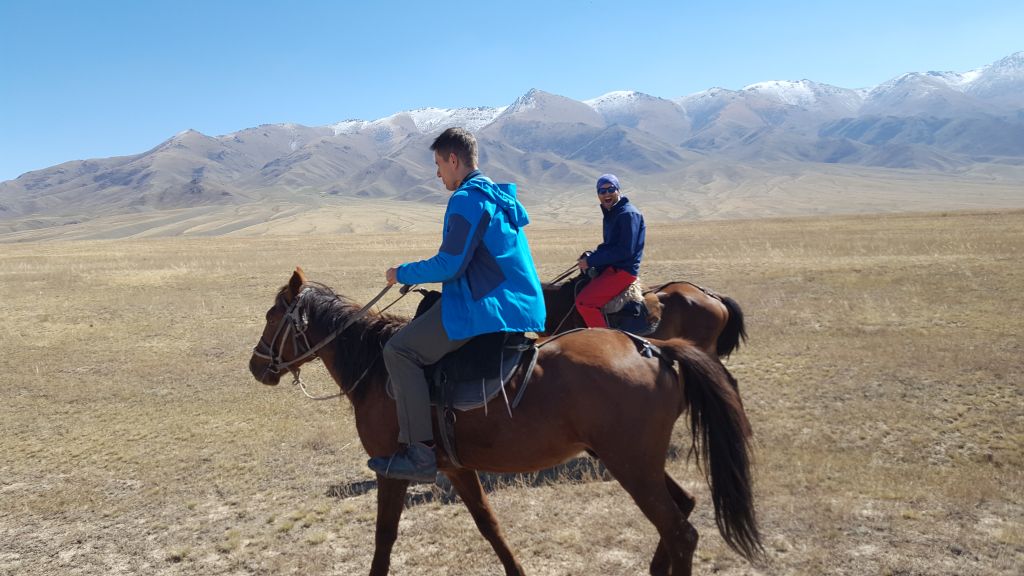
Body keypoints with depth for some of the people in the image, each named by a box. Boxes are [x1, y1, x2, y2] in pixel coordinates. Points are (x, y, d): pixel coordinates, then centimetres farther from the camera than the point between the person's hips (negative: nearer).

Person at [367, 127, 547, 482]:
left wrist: (402, 274, -3)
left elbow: (449, 266, -17)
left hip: (487, 309, -11)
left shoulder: (467, 199, -14)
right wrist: (447, 252, 25)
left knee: (399, 351, -11)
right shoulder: (499, 196, 17)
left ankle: (420, 453, -14)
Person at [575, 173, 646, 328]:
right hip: (611, 267, 10)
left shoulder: (628, 214, -16)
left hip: (623, 271, -10)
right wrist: (591, 256, 1)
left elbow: (624, 251, -22)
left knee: (584, 301, -22)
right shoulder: (610, 214, 15)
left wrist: (591, 261, -19)